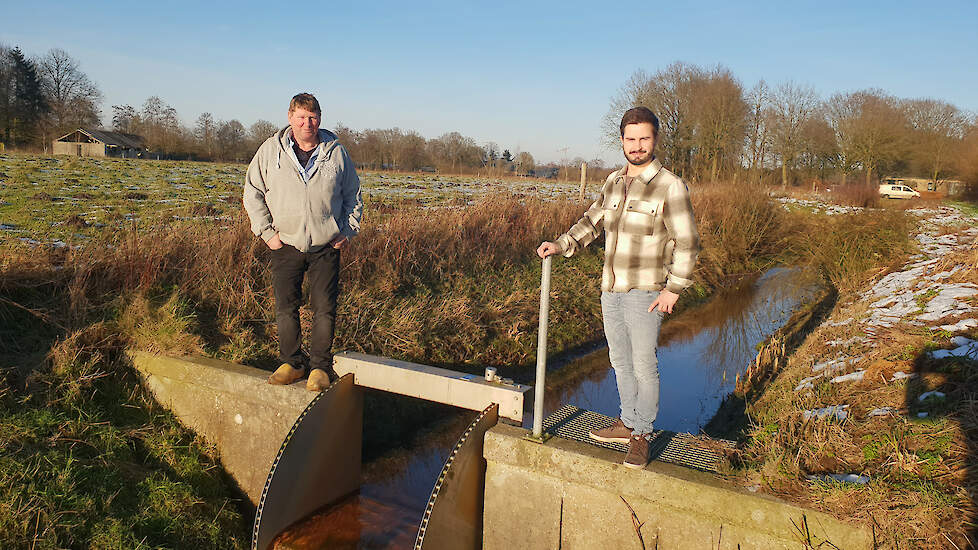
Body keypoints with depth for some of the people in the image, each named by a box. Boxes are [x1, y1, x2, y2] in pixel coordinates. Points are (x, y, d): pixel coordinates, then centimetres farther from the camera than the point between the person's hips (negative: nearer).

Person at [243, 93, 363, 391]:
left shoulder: (336, 152, 4)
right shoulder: (271, 150, 3)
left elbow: (353, 195, 14)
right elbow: (253, 193, 8)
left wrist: (348, 231, 5)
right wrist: (266, 232, 0)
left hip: (326, 247, 0)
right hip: (285, 245, 1)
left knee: (325, 309, 1)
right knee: (286, 308, 5)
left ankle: (320, 368, 13)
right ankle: (291, 363, 20)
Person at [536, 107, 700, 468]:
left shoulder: (670, 187, -9)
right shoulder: (614, 182, 10)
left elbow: (687, 242, -9)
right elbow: (592, 222, 18)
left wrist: (674, 289, -13)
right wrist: (560, 246, 4)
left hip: (645, 293, -6)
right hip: (611, 290, 6)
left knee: (643, 365, -1)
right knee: (621, 362, 15)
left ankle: (642, 437, 14)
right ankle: (628, 423, 30)